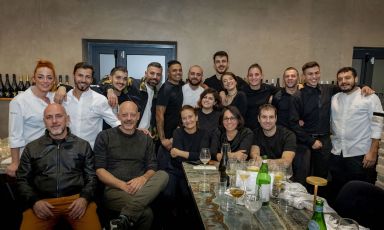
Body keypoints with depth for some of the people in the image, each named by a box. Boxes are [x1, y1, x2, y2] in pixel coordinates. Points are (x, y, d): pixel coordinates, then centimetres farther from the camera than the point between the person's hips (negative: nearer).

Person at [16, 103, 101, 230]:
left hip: (76, 199, -1)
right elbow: (22, 179, 13)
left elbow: (91, 177, 8)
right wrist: (34, 201, -4)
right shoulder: (31, 148, 14)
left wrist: (84, 198, -9)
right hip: (42, 202, 1)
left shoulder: (83, 145, 11)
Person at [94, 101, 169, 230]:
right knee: (146, 213, -34)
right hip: (113, 189, -5)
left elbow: (152, 168, 12)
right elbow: (99, 170, 0)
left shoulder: (146, 139, 17)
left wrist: (144, 178, -13)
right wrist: (122, 185, -15)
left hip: (140, 189, 6)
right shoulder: (104, 137, 7)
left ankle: (125, 218, -34)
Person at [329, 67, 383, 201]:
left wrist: (373, 152, -13)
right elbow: (329, 123, 14)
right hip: (337, 155, 4)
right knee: (337, 191, 16)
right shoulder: (334, 98, 10)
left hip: (360, 155, -4)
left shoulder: (370, 97, -4)